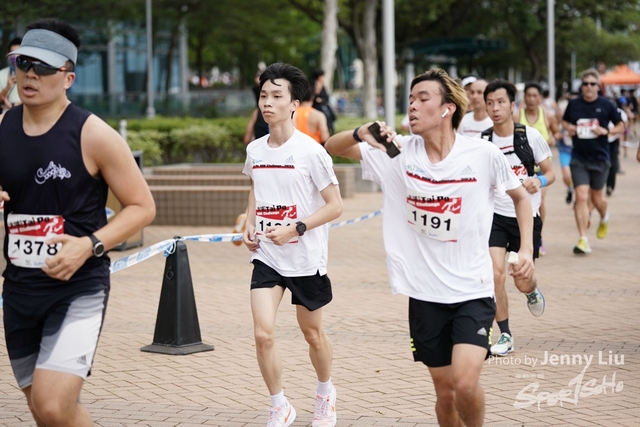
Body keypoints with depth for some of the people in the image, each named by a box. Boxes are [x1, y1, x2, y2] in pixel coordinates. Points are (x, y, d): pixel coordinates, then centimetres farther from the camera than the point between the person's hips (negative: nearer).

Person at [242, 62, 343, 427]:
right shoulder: (255, 150, 2)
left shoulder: (310, 151, -14)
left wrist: (294, 228, -22)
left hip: (305, 258, -3)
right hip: (266, 256, 4)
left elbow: (335, 206, -12)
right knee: (263, 333, -10)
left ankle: (326, 393, 40)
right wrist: (250, 225, 5)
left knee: (313, 332, 13)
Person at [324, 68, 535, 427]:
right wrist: (361, 133, -23)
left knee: (466, 383, -19)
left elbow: (520, 196, 8)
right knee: (445, 392, 9)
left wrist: (527, 250, -4)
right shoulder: (399, 152, -3)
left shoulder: (484, 154, -9)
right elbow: (333, 148, -2)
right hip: (425, 293, 3)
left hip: (473, 291, -3)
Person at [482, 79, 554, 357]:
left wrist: (540, 181, -20)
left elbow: (550, 173, 2)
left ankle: (533, 291, 43)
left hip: (527, 217, -1)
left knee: (522, 283, 3)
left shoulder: (530, 136, -7)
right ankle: (505, 336, 2)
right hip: (495, 216, 1)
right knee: (496, 274, -15)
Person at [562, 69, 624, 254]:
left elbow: (621, 127, 5)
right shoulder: (574, 104, 1)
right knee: (581, 197, -11)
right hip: (579, 159, 0)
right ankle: (583, 240, -10)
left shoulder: (606, 105, -4)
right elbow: (564, 121, 19)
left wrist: (606, 131, -13)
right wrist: (568, 128, -4)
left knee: (596, 199, 11)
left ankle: (604, 218, 47)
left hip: (600, 158, 0)